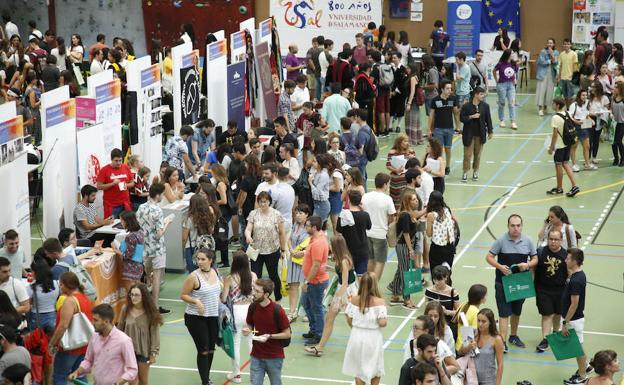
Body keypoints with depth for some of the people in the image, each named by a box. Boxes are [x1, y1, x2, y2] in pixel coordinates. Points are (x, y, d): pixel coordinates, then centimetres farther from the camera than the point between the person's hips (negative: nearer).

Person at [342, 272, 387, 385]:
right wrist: (386, 319, 1)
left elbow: (349, 320, -1)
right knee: (375, 370, 18)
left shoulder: (354, 299, -7)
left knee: (359, 369, 16)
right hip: (373, 338, -3)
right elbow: (382, 323, -21)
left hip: (357, 336, 3)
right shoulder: (379, 302, -17)